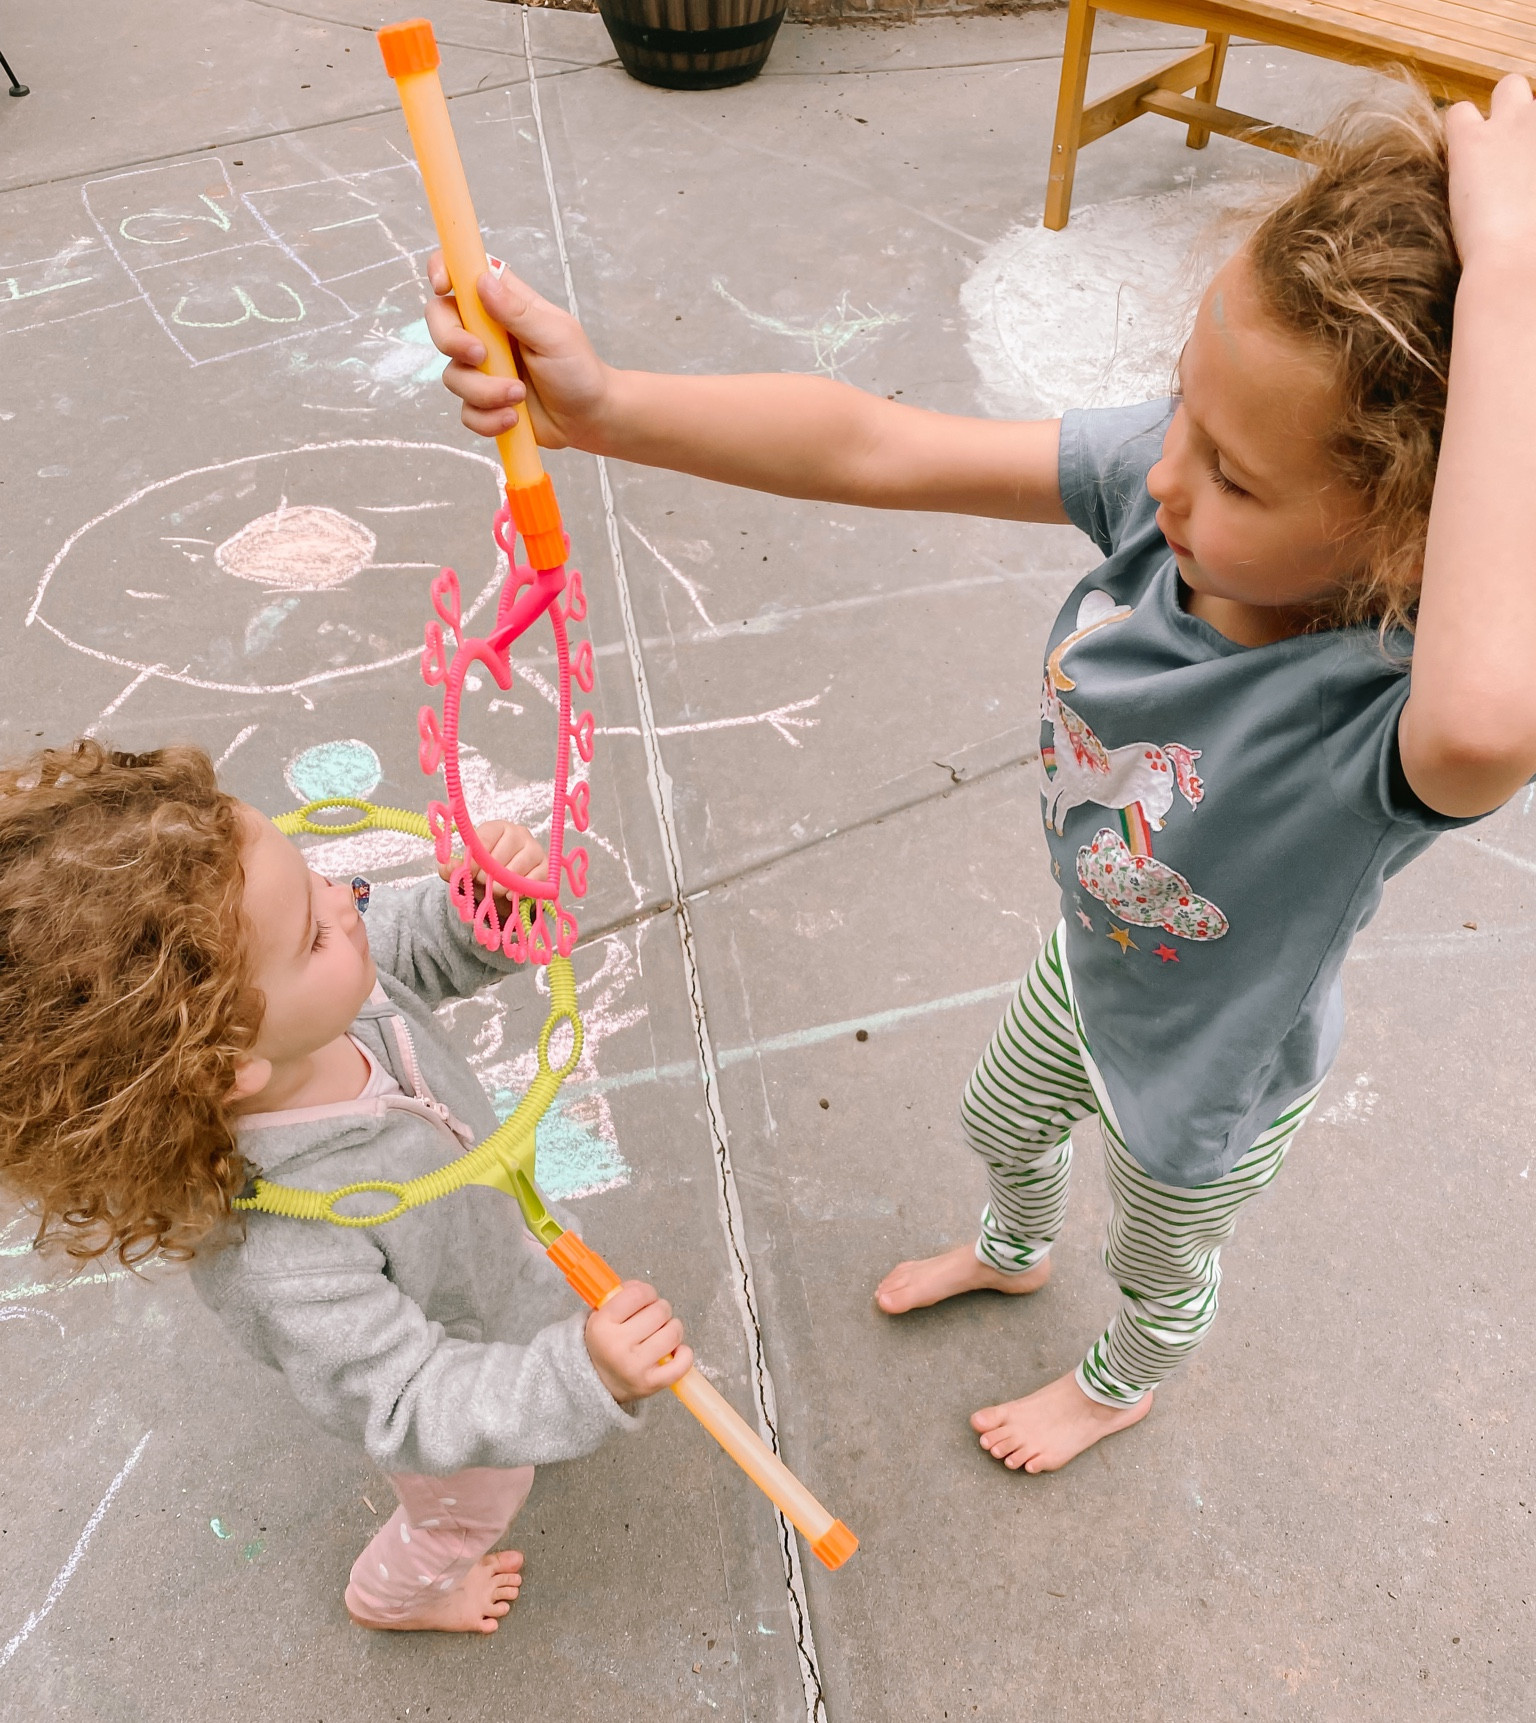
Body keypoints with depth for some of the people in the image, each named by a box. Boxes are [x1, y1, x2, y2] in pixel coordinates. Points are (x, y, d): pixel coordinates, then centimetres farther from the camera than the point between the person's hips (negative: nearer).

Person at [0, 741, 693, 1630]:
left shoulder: (333, 985, -32)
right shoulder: (281, 1257, -49)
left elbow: (418, 944, -12)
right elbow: (416, 1409, -39)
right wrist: (582, 1379, -51)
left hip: (487, 1232, 5)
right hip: (453, 1373, -5)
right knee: (470, 1503, 29)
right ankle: (397, 1592, 64)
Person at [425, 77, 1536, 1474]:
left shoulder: (1398, 703, -46)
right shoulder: (1170, 478, -30)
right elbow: (873, 448, -30)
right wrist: (601, 406, -40)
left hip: (1210, 1086, -5)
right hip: (1090, 968, 5)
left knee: (1163, 1268, 31)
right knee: (1001, 1123, 37)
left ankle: (1121, 1386, 70)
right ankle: (1015, 1253, 75)